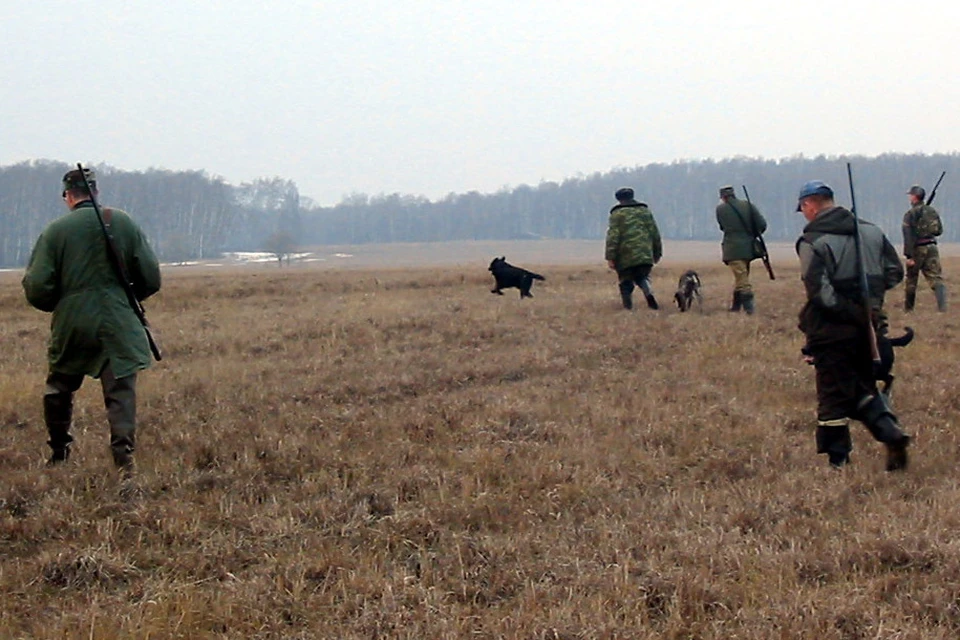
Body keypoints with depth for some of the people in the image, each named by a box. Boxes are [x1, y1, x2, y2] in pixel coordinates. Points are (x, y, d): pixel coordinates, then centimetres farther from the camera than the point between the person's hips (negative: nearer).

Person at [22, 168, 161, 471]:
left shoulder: (55, 230, -3)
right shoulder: (124, 224, 1)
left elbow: (36, 288, -4)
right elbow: (151, 278, 4)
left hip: (71, 324, 0)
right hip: (118, 326, 0)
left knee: (59, 388, 20)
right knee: (120, 390, 0)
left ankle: (58, 454, 28)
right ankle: (123, 454, -15)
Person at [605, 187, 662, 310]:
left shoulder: (617, 213, 1)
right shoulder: (645, 211, 15)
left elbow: (613, 237, -7)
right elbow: (655, 234, 15)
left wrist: (610, 257, -8)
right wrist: (657, 253, 22)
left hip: (625, 258, -3)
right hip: (645, 255, 3)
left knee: (626, 282, 6)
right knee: (642, 277, 14)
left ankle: (628, 307, 2)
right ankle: (649, 292, -15)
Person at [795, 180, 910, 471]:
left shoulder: (812, 242, -12)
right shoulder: (871, 231, 6)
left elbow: (819, 291, -21)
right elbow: (895, 272, 8)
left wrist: (849, 312, -14)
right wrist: (869, 292, 14)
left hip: (833, 329, -6)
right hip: (868, 326, 6)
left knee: (833, 395, 4)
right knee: (865, 387, 19)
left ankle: (838, 460, 8)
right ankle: (891, 433, -2)